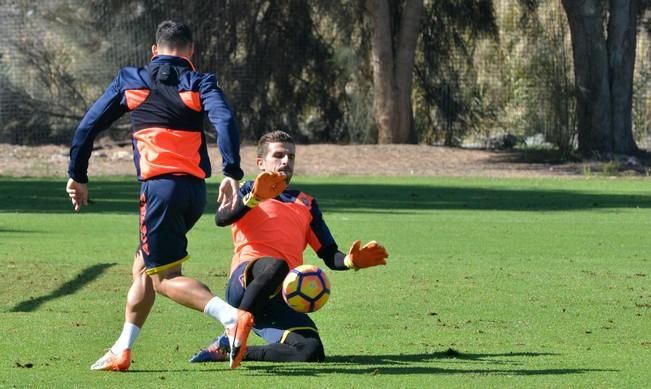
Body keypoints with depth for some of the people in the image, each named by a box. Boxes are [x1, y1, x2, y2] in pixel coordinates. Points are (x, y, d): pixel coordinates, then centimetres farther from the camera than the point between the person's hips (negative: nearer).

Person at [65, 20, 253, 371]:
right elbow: (225, 121, -10)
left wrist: (77, 176, 22)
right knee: (144, 267, 19)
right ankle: (121, 351, 22)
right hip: (195, 189, 4)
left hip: (160, 185, -4)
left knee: (165, 278, -4)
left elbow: (88, 126, 12)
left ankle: (232, 318, -27)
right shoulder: (200, 82, 9)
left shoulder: (130, 81, 11)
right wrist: (231, 174, -16)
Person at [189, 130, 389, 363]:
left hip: (280, 301, 4)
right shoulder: (247, 192, 22)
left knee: (311, 351, -27)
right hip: (246, 282, -4)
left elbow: (330, 255, 22)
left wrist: (351, 261, -2)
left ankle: (227, 349, -12)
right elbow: (221, 219, -2)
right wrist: (254, 198, -21)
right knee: (275, 266, -42)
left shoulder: (307, 204, 32)